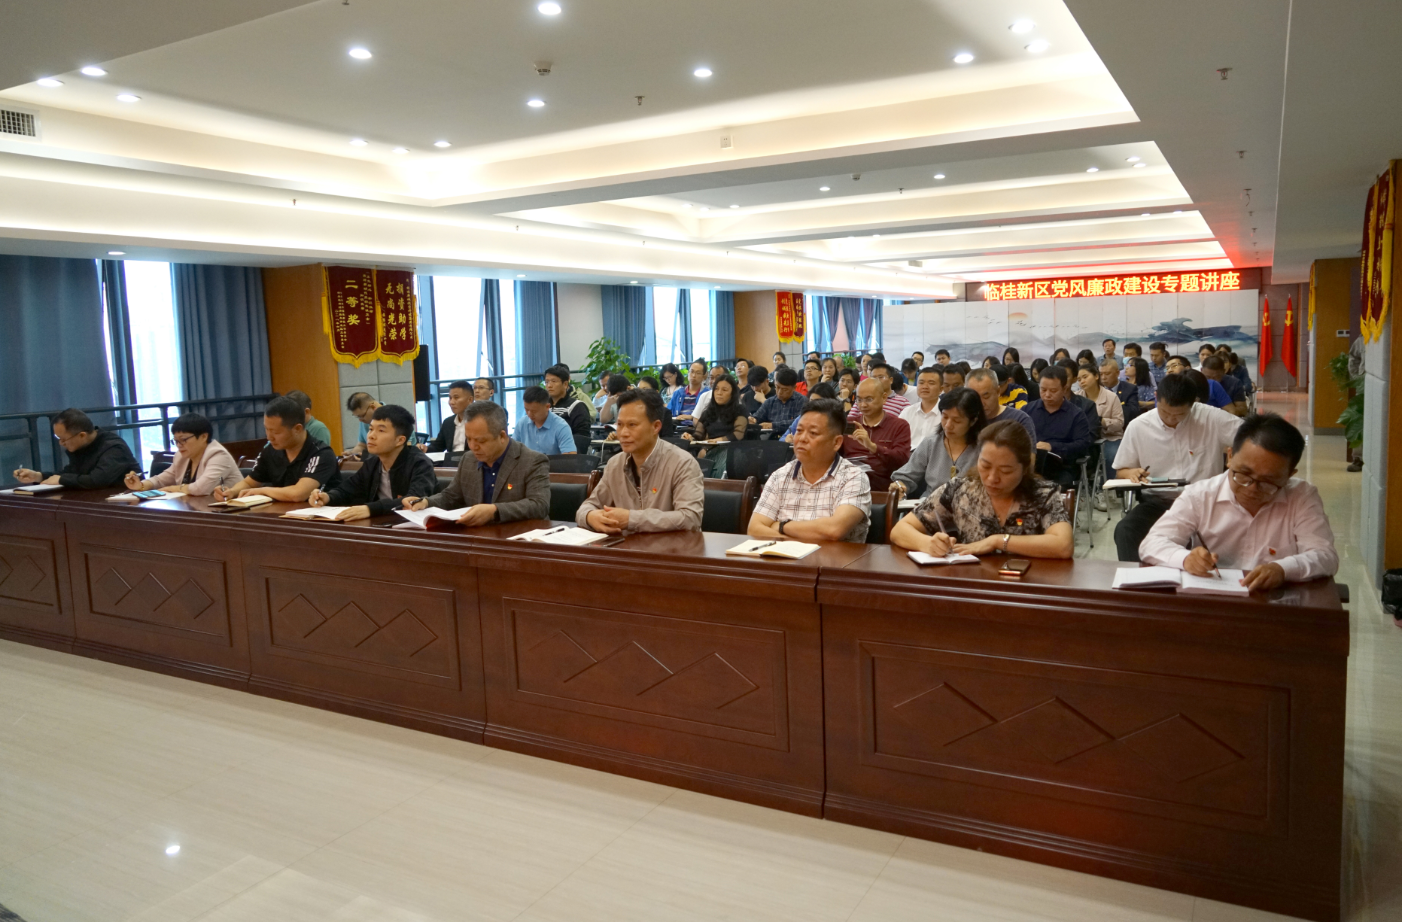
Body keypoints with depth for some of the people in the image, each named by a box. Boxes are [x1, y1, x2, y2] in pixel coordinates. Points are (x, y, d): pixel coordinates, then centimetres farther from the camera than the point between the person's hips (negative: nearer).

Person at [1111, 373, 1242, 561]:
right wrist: (1131, 473, -13)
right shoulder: (1137, 427, 1)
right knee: (1124, 531, -30)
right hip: (1156, 501, 1)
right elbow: (1120, 470, 12)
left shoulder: (1211, 418, -3)